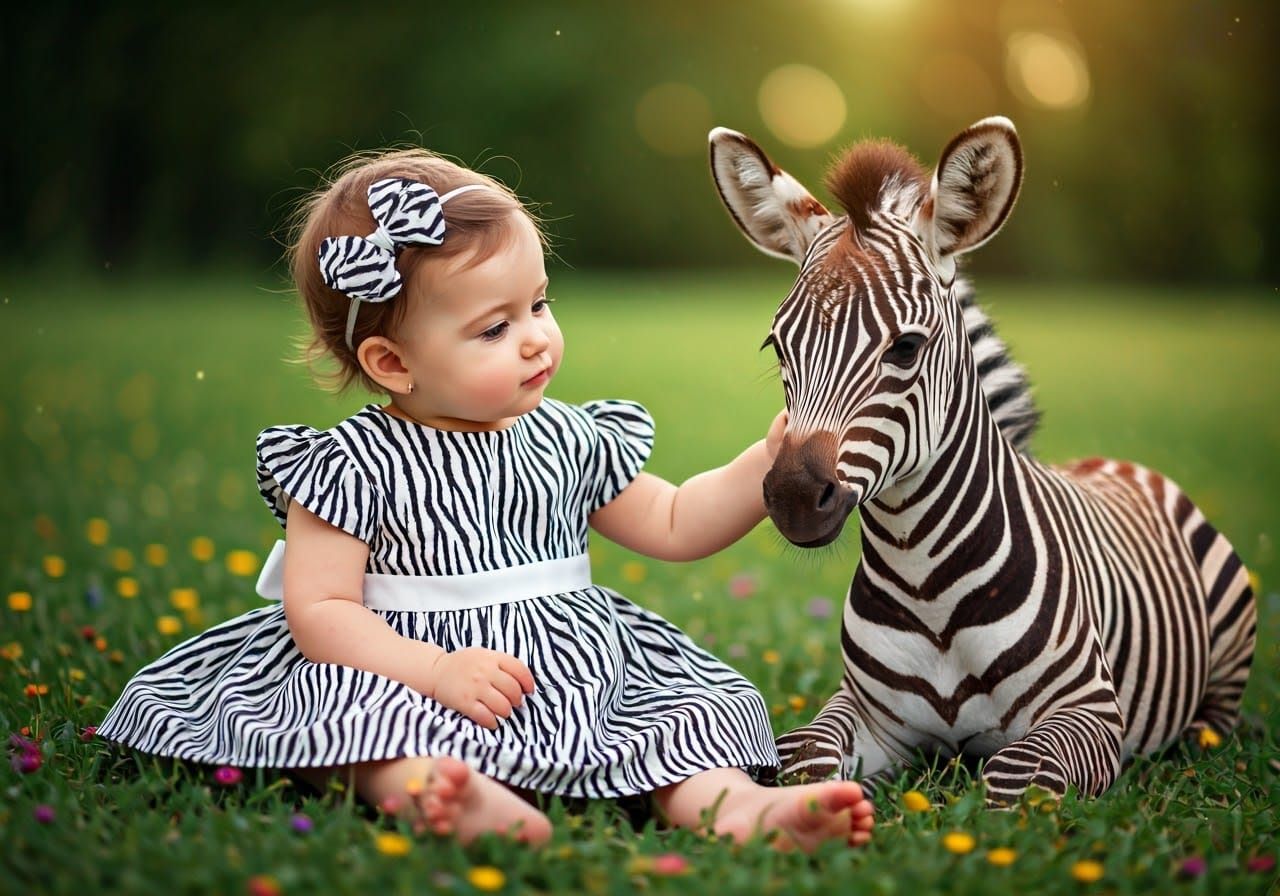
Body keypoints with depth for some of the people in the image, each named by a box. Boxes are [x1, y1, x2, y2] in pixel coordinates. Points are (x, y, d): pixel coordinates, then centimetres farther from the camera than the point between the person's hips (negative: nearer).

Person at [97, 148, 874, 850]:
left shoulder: (569, 440, 8)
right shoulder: (355, 465, -7)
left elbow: (672, 527, 17)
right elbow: (318, 609, -12)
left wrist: (766, 465, 3)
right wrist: (435, 670, -24)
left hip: (576, 670, 5)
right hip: (410, 666, -5)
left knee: (693, 693, -12)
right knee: (363, 708, -34)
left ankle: (728, 804, -37)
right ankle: (435, 792, -60)